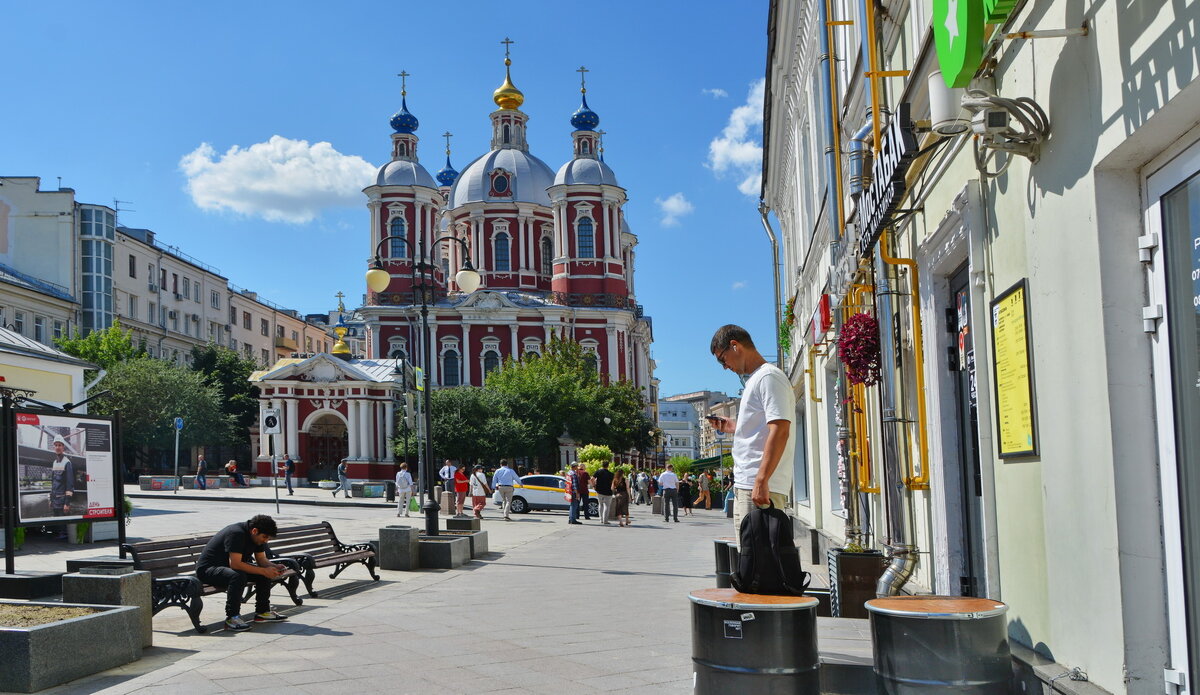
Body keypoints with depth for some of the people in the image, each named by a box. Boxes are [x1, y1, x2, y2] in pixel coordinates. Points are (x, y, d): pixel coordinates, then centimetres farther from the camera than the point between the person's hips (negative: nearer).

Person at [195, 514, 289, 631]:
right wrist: (264, 570, -32)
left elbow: (261, 560, 8)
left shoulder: (257, 537, 1)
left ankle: (262, 612, 4)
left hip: (227, 567, 9)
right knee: (238, 576, -37)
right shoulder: (236, 534, -28)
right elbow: (235, 564, -33)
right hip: (207, 569, -9)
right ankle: (232, 618, -30)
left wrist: (275, 567, -13)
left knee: (265, 574, -3)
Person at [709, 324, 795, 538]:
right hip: (745, 486, 10)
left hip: (761, 488, -10)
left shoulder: (768, 377, -9)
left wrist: (761, 481, -25)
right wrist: (733, 428, 21)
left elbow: (780, 431, -20)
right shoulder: (755, 380, 23)